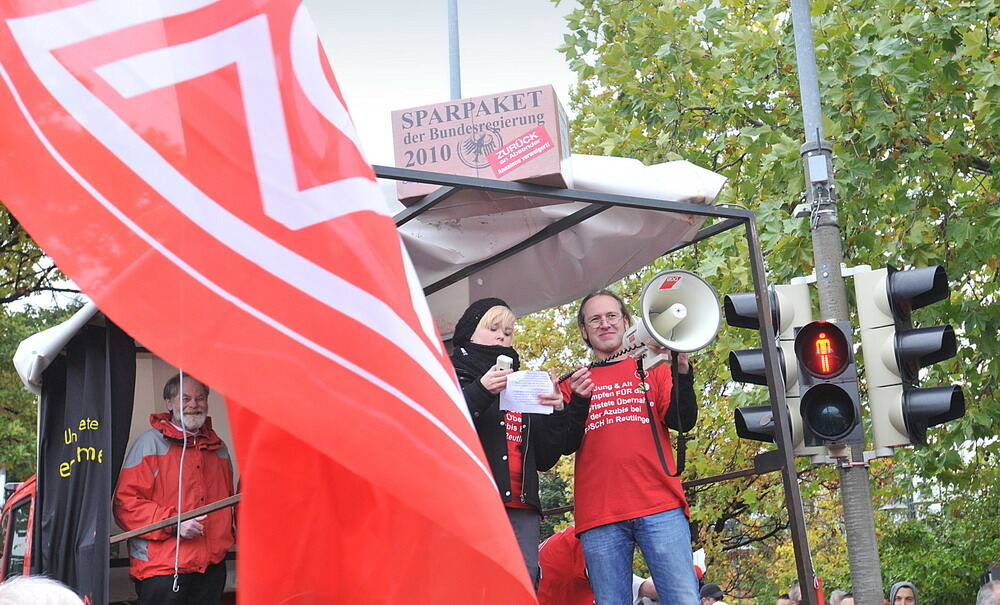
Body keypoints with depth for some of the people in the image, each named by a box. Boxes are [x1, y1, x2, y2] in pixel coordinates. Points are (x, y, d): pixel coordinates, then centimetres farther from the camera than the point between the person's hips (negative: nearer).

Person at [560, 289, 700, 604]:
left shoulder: (652, 369, 15)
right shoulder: (574, 383, 17)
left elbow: (683, 422, 0)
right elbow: (568, 445, 6)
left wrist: (681, 373, -16)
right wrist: (578, 401, -11)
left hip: (659, 508, -1)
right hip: (599, 518, 1)